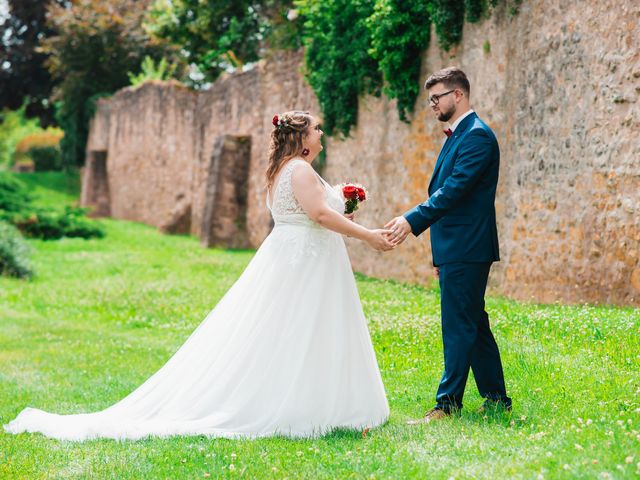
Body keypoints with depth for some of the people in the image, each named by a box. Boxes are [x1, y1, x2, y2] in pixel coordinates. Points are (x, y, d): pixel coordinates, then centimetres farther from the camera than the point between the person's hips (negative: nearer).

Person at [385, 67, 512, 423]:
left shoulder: (477, 135, -13)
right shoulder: (457, 136, 19)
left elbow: (454, 190, -23)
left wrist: (412, 220, -29)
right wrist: (440, 256, 22)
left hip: (466, 250, -10)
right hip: (455, 251, 10)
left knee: (459, 327, -7)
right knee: (473, 326, 13)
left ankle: (448, 404, -4)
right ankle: (496, 398, 20)